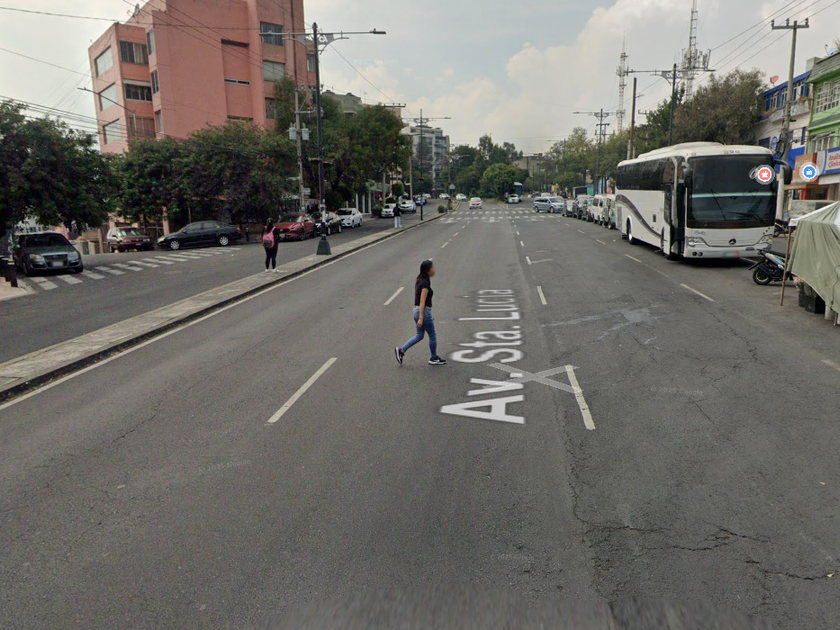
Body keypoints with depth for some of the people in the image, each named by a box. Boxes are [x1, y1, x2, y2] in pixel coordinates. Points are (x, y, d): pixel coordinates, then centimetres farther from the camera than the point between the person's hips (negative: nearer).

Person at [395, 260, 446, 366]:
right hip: (424, 311, -9)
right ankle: (434, 359, 19)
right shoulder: (425, 283, -18)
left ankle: (401, 350, 9)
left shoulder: (419, 281, 11)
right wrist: (421, 318, -25)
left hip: (416, 310, 9)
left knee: (419, 336, 16)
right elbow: (422, 301, -22)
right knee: (432, 335, 7)